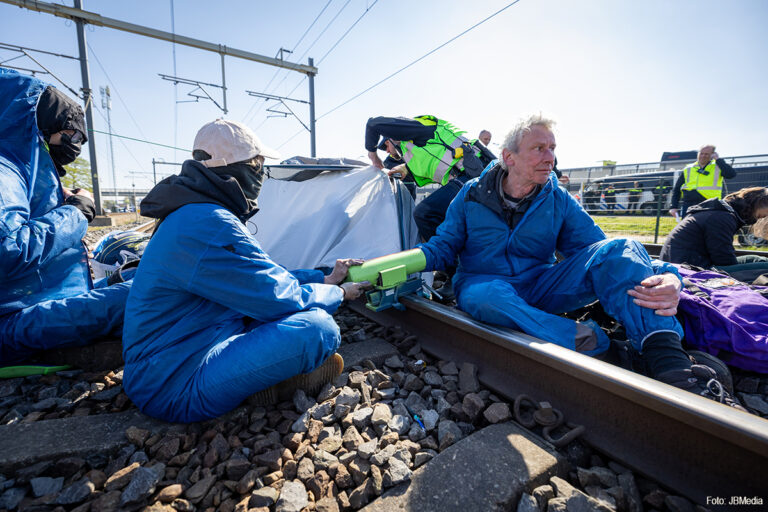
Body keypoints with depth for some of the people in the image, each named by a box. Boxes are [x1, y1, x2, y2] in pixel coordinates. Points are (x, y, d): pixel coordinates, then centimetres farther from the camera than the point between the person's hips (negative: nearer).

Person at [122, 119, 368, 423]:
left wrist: (325, 279, 9)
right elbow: (279, 297, -23)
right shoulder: (209, 226, -26)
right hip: (176, 389, -10)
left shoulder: (193, 215, 9)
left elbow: (263, 278, 13)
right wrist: (338, 293, -5)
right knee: (317, 327, -26)